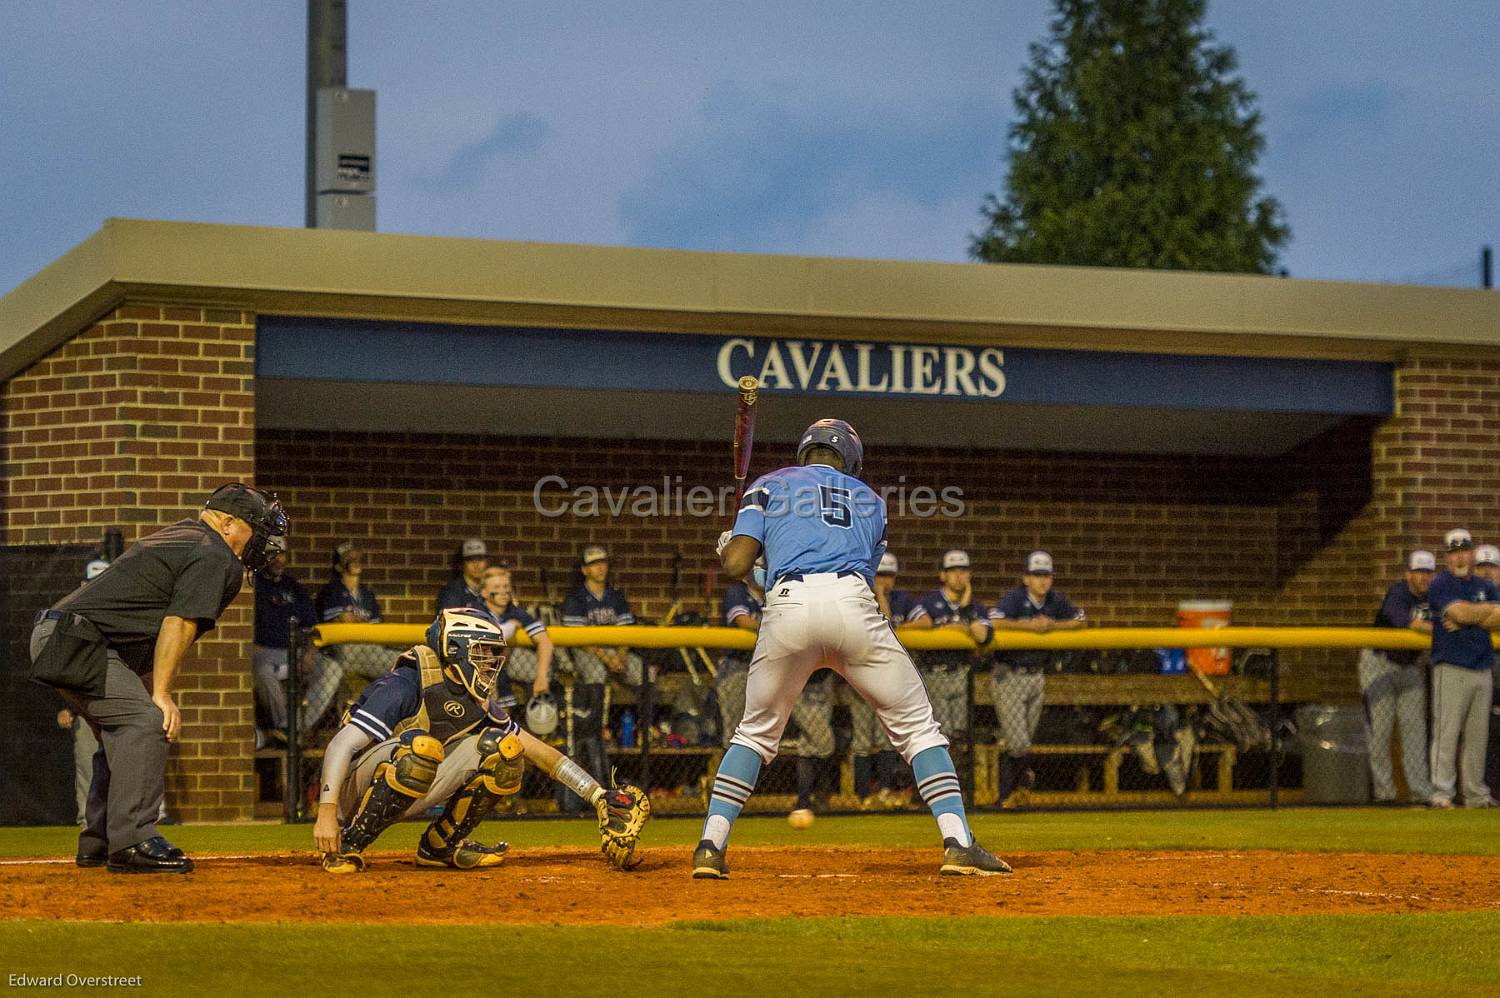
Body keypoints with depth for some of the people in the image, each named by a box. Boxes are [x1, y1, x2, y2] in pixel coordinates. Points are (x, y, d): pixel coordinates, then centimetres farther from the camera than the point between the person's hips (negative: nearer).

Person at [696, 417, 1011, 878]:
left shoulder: (770, 485, 23)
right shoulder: (870, 500, 31)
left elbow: (737, 564, 12)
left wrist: (725, 545, 35)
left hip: (787, 605, 0)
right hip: (853, 604, 0)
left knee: (756, 731, 19)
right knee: (917, 725, 9)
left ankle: (711, 845, 7)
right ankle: (958, 843, -4)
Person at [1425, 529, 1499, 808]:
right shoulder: (1440, 585, -1)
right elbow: (1462, 612, -16)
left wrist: (1469, 618, -9)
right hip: (1451, 668, -6)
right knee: (1446, 732, -9)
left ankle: (1476, 793, 12)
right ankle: (1441, 792, -10)